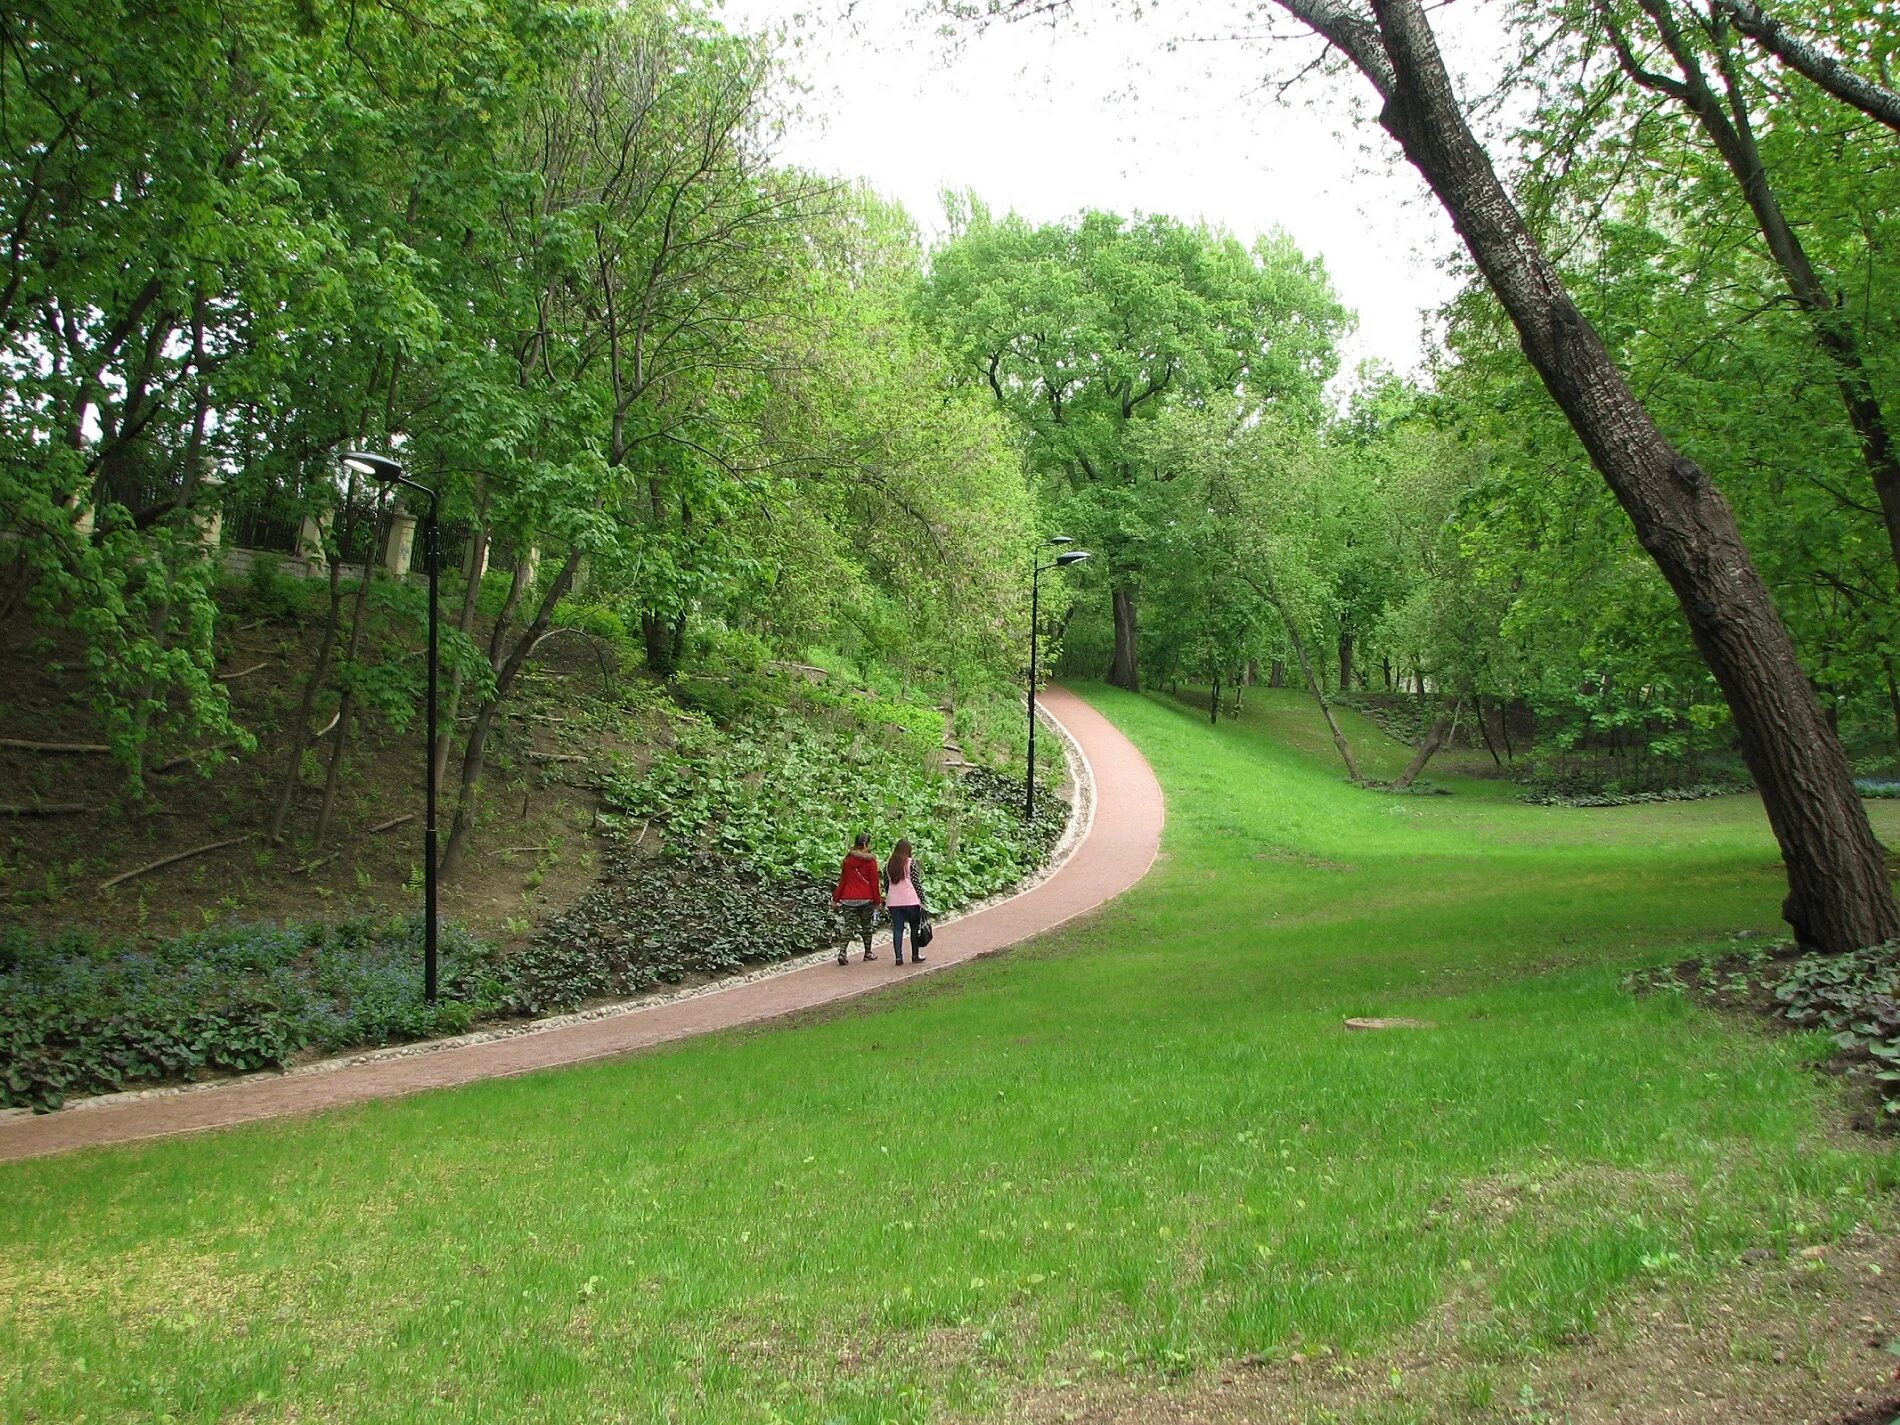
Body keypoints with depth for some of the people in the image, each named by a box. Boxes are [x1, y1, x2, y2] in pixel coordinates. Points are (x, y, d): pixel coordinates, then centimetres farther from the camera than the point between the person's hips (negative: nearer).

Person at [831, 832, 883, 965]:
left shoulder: (848, 859, 3)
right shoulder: (870, 861, -6)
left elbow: (842, 880, 6)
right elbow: (874, 882, -5)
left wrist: (837, 897, 11)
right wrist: (877, 899, 2)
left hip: (849, 899, 3)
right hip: (866, 899, -2)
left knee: (851, 925, 3)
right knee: (867, 925, 13)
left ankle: (842, 952, -14)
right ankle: (868, 953, 22)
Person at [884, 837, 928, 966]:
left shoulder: (888, 864, 8)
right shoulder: (911, 862, -5)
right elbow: (916, 882, -7)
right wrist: (922, 899, -2)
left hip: (893, 902, 3)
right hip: (911, 901, -3)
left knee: (897, 929, 5)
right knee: (915, 928, 10)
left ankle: (898, 957, 0)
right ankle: (915, 956, 16)